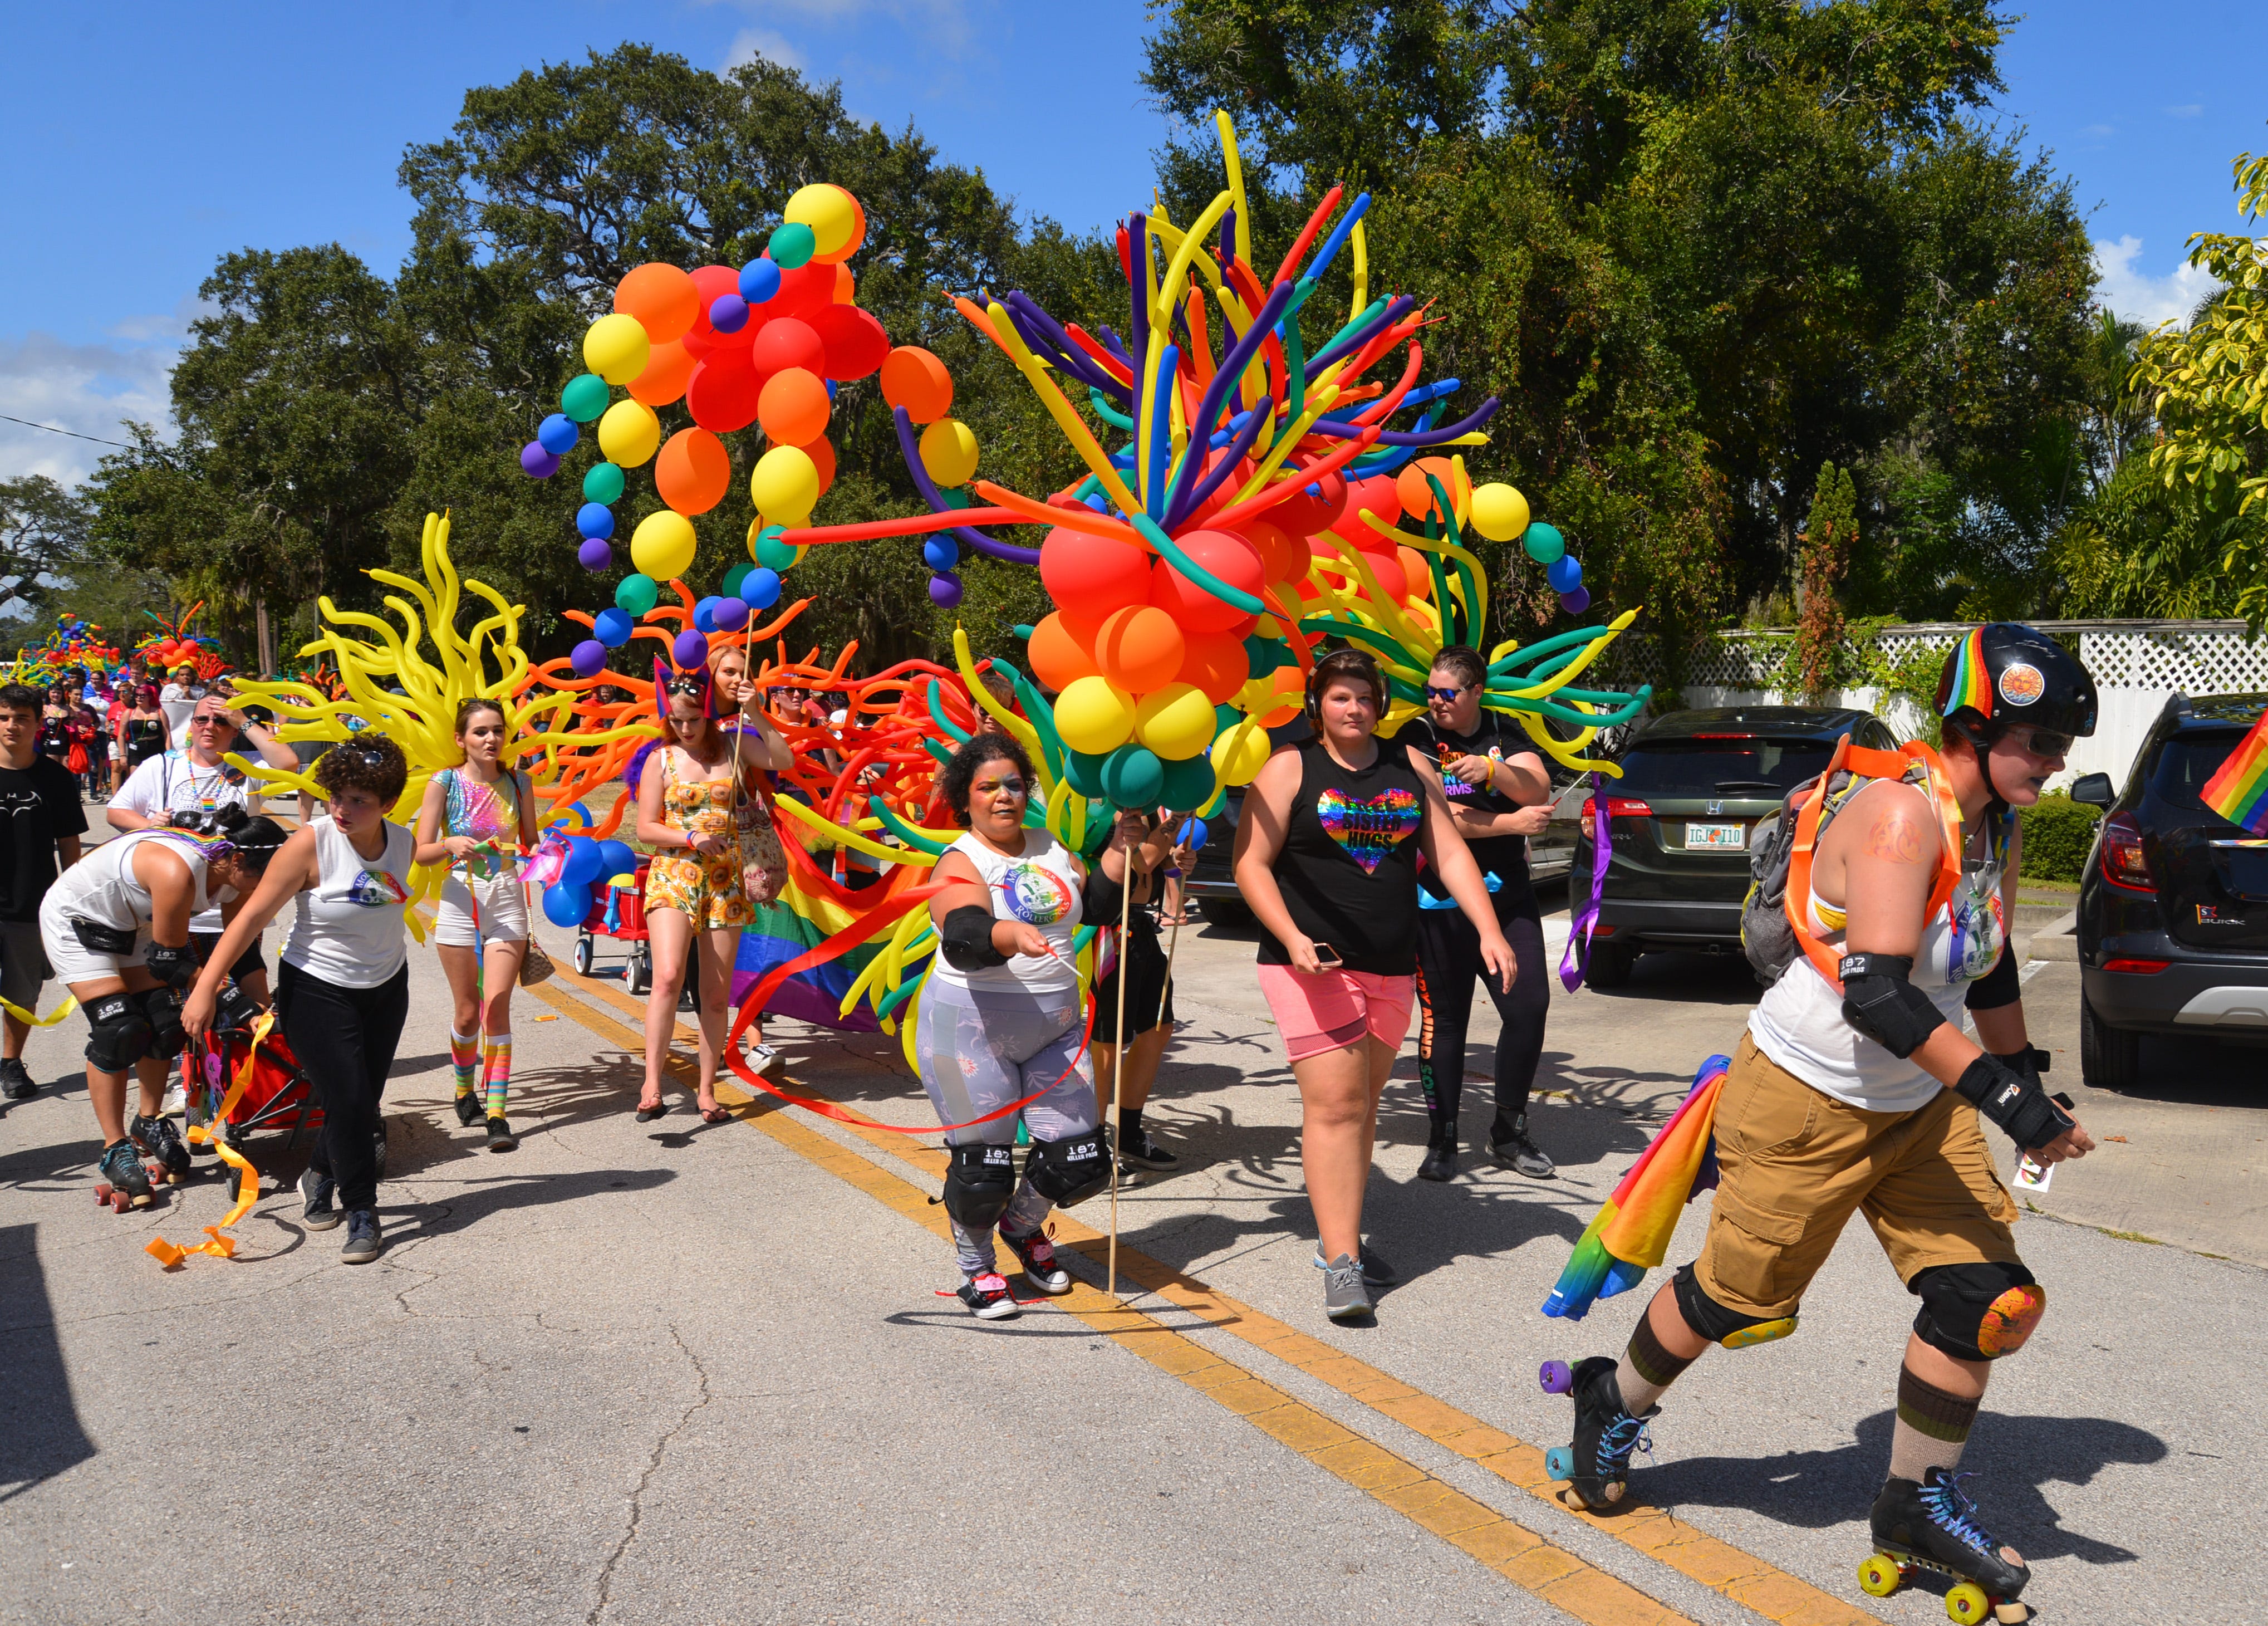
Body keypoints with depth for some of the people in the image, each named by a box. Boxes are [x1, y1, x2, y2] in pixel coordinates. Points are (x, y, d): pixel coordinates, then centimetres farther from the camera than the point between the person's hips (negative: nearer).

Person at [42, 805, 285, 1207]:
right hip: (76, 921, -7)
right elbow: (169, 960, -30)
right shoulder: (177, 871, -39)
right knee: (118, 1029, -14)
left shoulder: (233, 875, -15)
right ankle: (115, 1150, -5)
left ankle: (150, 1122, 18)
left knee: (164, 1022, -1)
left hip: (131, 924, 7)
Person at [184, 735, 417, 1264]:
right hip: (316, 989, -4)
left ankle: (319, 1177, 38)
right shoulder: (312, 842, -22)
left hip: (385, 988, 5)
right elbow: (254, 915, -21)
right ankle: (362, 1214, 8)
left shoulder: (403, 843, -8)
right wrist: (205, 988, -22)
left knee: (365, 1104, 9)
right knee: (348, 1102, -10)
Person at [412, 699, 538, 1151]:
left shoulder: (518, 783, 4)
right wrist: (452, 845, -22)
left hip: (508, 899, 1)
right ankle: (465, 1089, 35)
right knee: (467, 1012, 8)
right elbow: (422, 851, -3)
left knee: (497, 1008, -8)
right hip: (461, 900, -1)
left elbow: (531, 842, 14)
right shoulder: (444, 783, -3)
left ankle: (497, 1114, -7)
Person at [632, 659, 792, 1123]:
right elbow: (645, 828, 1)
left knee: (717, 993, 6)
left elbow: (783, 760, -8)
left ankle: (707, 1089, 16)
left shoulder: (732, 745, 6)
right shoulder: (661, 758, 2)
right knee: (668, 977, -21)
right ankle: (651, 1085, -19)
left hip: (727, 880, 2)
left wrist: (755, 715, -17)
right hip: (674, 875, -2)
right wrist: (690, 838, -14)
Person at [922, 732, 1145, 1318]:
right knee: (982, 1166, 1)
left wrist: (1119, 851, 1)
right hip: (973, 1029, -5)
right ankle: (976, 1267, 27)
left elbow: (1099, 906, 14)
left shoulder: (1049, 847, 9)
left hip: (1055, 1025, 6)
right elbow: (963, 937, -30)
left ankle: (1023, 1225, 36)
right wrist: (1011, 935, -50)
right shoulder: (960, 864, -11)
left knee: (1080, 1163, 5)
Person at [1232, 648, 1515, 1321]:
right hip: (1314, 962, -5)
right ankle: (1341, 1262, -10)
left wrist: (1489, 931, -1)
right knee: (1335, 1104, -11)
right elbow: (1250, 863, -4)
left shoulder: (1407, 767, 12)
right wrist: (1292, 938, -18)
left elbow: (1450, 854, 11)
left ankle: (1339, 1232, 24)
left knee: (1363, 1104, 11)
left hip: (1391, 966, 5)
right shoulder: (1291, 767, -1)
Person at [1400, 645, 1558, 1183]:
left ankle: (1509, 1132, 15)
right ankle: (1442, 1141, 11)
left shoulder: (1505, 733, 11)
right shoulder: (1416, 738, -2)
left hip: (1508, 894, 4)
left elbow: (1539, 791, -3)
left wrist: (1492, 769, -21)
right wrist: (1511, 823, -10)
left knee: (1530, 1005, -1)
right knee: (1443, 1019, 0)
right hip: (1440, 901, -4)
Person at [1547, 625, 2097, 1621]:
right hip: (1806, 1102, -8)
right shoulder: (1901, 811, -24)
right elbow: (1877, 991, -32)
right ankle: (1616, 1406, 34)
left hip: (1918, 1107, 8)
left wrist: (2026, 1079, 23)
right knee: (1737, 1299, 5)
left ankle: (1918, 1504, 18)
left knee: (1988, 1300, 0)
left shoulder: (1998, 829, 5)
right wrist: (2002, 1093, -33)